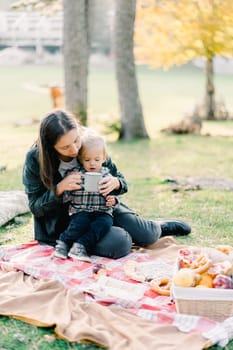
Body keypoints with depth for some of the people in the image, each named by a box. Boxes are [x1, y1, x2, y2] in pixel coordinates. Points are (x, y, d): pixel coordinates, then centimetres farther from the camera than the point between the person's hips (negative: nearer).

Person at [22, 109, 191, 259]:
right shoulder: (35, 159, -19)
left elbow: (120, 179, 0)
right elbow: (35, 207, -13)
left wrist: (115, 183, -27)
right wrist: (59, 189, -32)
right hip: (64, 222, -3)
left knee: (146, 235, -8)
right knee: (120, 243, -26)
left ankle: (158, 227, 29)